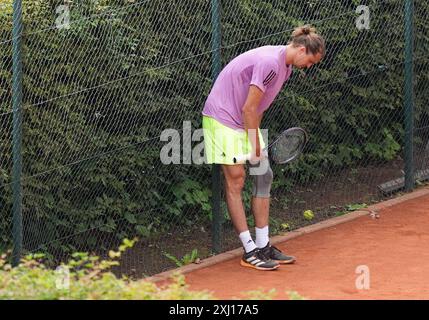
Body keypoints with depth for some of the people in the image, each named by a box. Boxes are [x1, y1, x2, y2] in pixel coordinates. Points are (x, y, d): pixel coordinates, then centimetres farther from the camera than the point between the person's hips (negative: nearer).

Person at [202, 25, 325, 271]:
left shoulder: (285, 67, 6)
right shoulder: (269, 63, -26)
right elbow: (249, 108, -23)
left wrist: (256, 142, 4)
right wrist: (256, 148, -16)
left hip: (246, 122, 10)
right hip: (223, 119, -10)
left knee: (264, 177, 5)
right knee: (236, 180, -7)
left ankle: (263, 246, 9)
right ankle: (250, 252, -6)